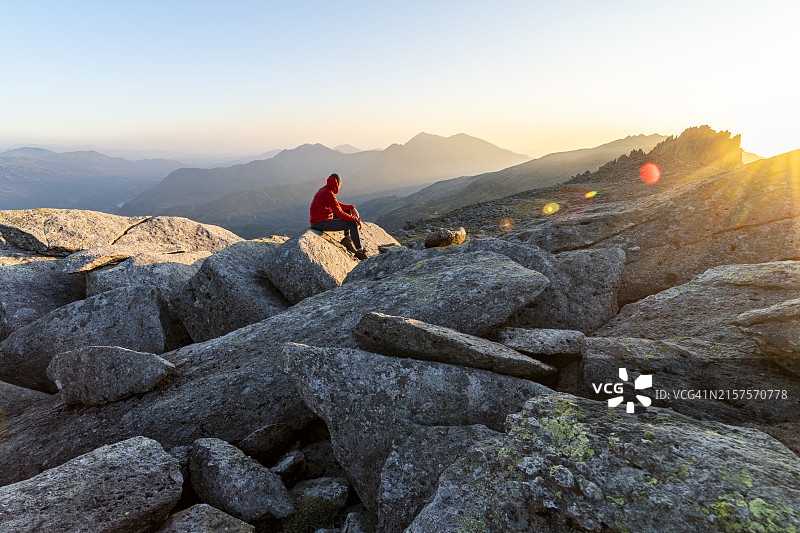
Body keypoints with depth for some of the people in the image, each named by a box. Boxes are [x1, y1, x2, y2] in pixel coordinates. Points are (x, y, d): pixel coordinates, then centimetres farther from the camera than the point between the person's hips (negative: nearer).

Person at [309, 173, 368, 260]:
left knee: (347, 211, 20)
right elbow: (340, 214, -21)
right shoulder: (329, 194, -20)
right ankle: (359, 251, -5)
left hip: (319, 220, 10)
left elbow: (337, 204, 22)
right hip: (321, 224, -10)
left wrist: (352, 207, 11)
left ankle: (347, 237, 13)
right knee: (353, 223, -14)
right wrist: (357, 220, -13)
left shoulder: (324, 190, 11)